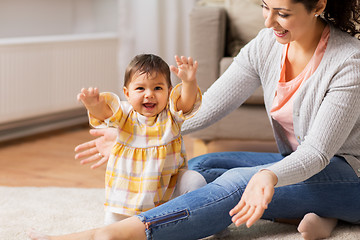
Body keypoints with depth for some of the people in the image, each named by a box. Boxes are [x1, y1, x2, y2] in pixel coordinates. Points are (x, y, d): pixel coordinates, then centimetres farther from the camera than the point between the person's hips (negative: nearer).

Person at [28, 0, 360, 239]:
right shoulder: (265, 46, -5)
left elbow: (317, 152, -26)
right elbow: (207, 108, -5)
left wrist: (270, 176, -48)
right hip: (294, 163, 7)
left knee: (237, 183, -32)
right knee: (197, 168, -8)